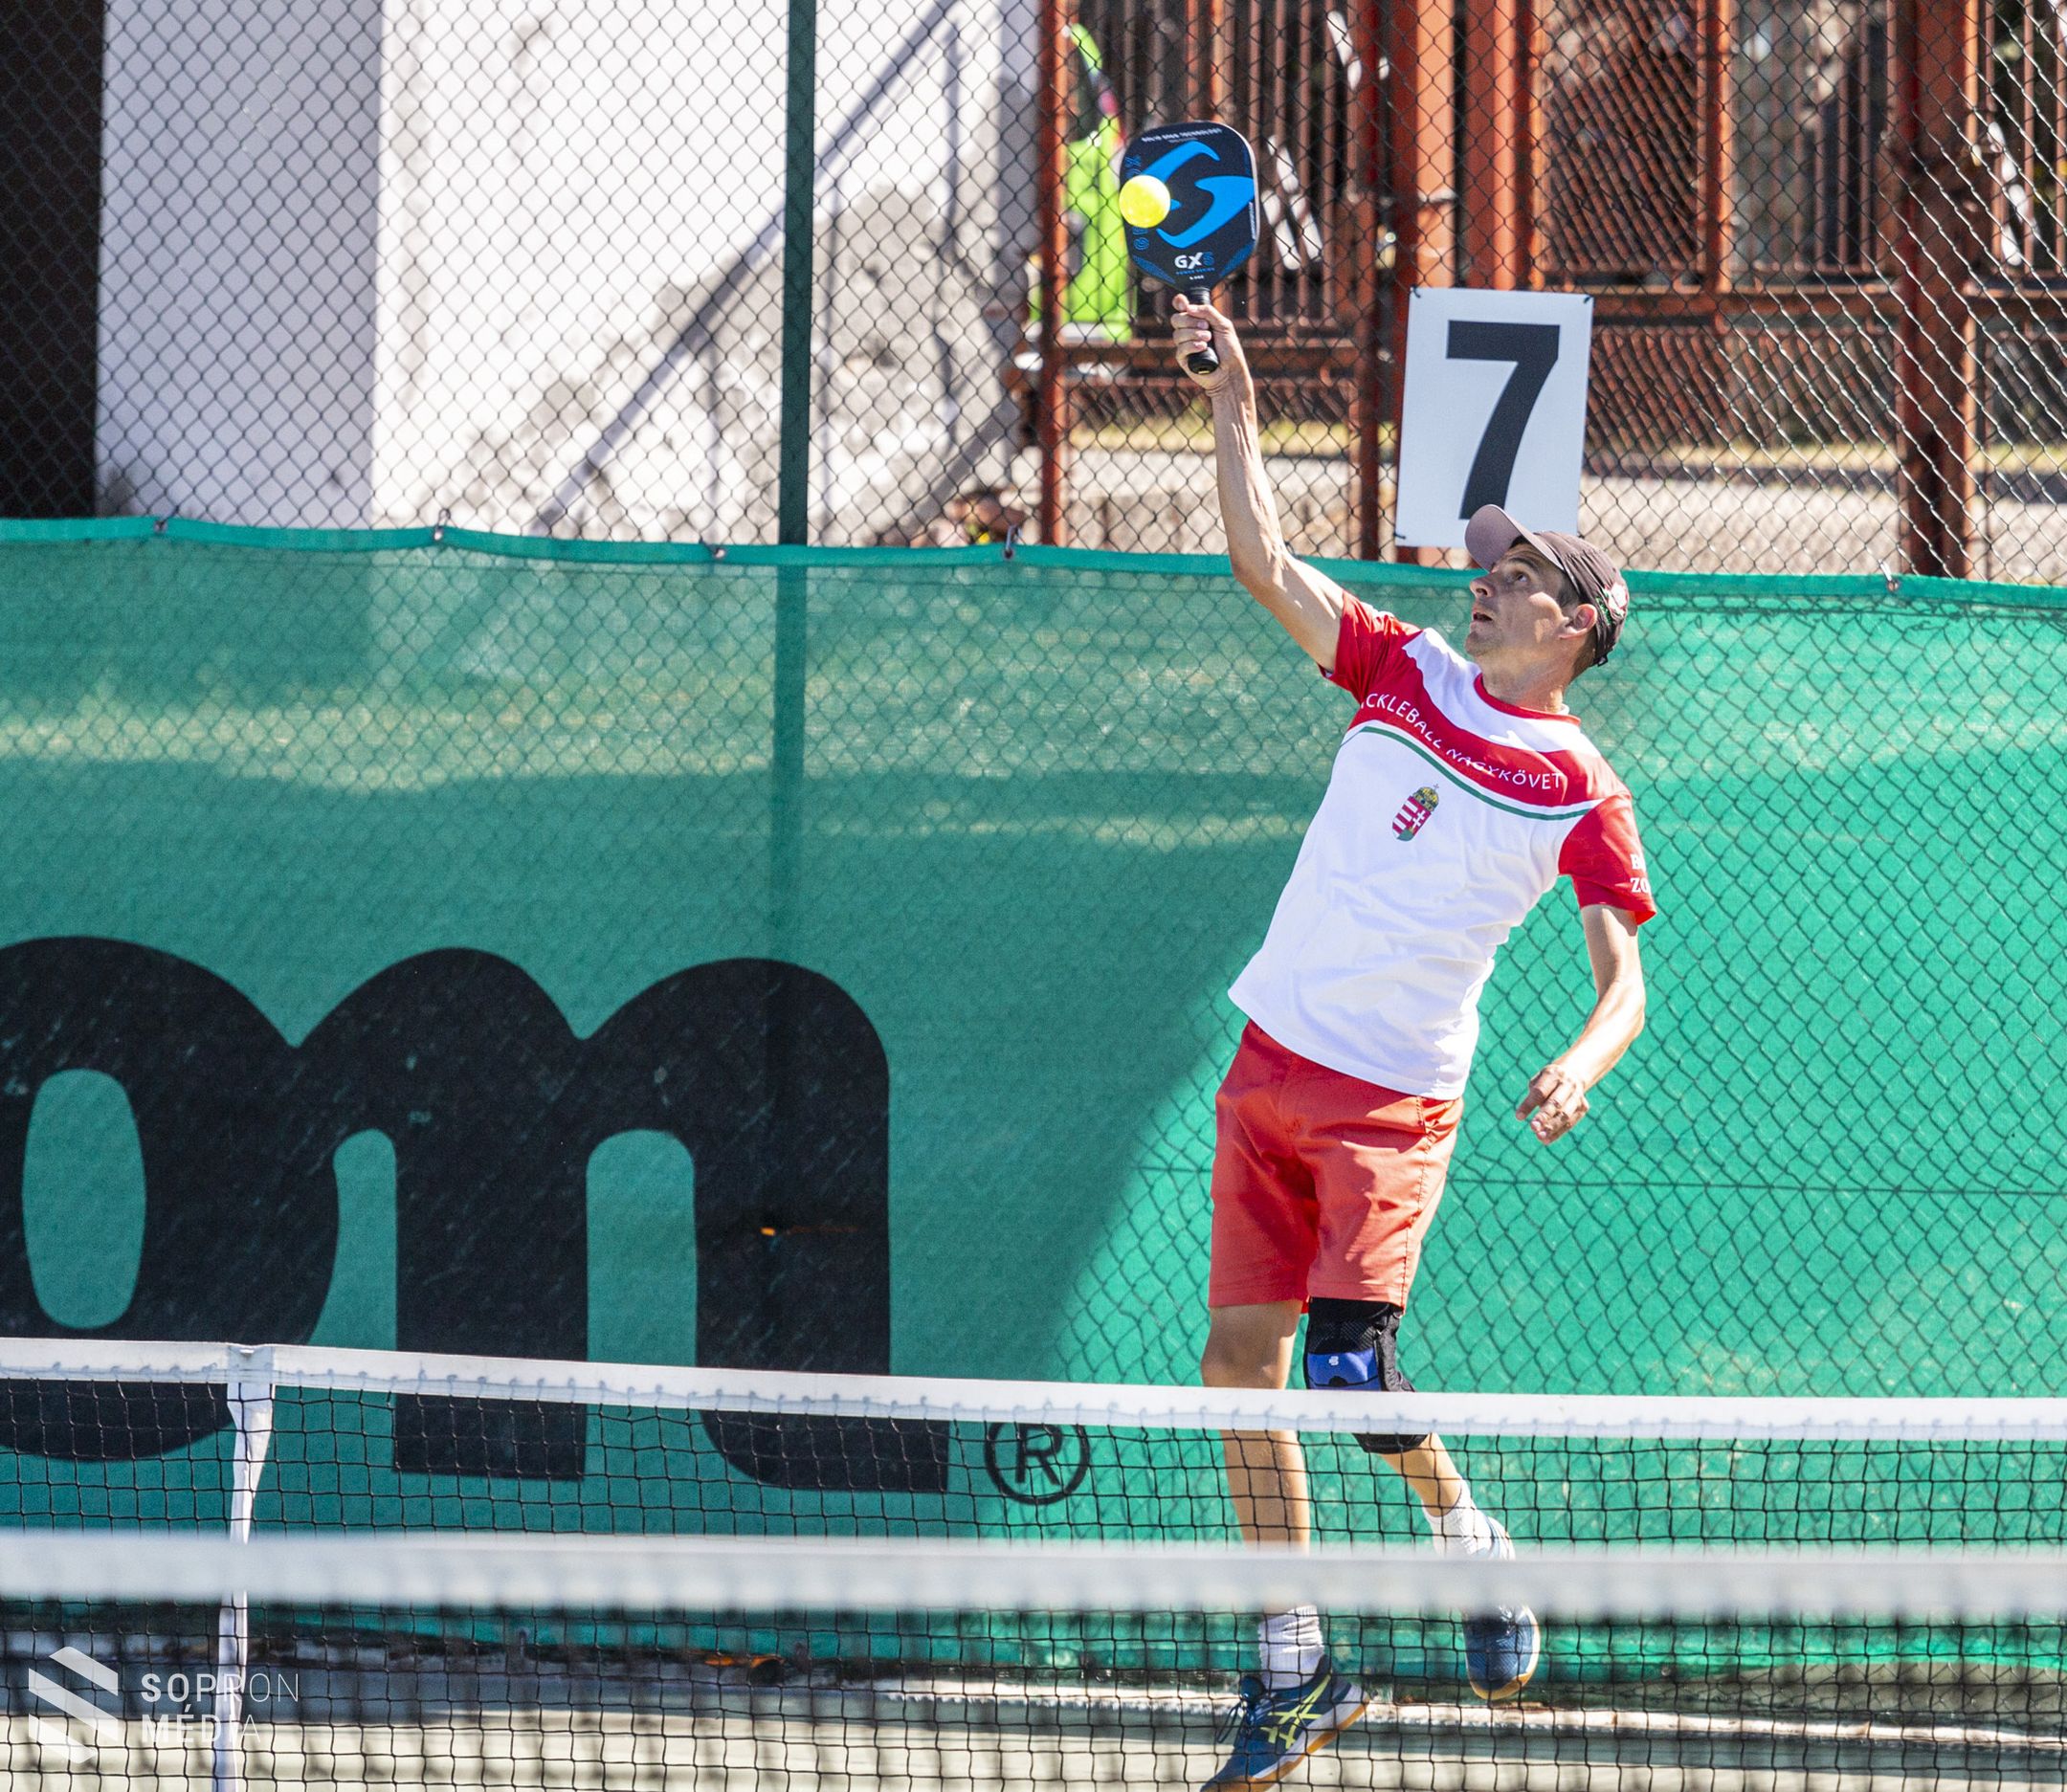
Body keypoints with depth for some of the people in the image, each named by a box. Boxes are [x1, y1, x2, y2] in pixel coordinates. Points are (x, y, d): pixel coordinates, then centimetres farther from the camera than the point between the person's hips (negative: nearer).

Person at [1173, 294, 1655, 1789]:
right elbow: (1263, 563, 1)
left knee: (1347, 1369, -19)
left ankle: (1467, 1539, 12)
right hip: (1271, 1071, 5)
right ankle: (1294, 1665, 13)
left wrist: (1583, 1066, -25)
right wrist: (1233, 404, -8)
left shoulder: (1583, 795, -5)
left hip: (1395, 1104, -5)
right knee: (1241, 1366, 3)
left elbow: (1625, 981, -5)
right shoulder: (1408, 671, 6)